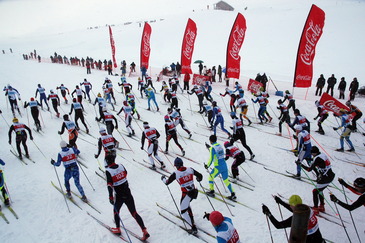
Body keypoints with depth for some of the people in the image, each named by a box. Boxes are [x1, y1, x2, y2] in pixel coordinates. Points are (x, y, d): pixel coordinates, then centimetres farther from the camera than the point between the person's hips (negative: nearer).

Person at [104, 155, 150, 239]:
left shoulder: (108, 171, -14)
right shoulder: (121, 166, -1)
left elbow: (110, 185, -21)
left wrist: (111, 197, -19)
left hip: (119, 196, -4)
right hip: (128, 193, 4)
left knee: (116, 211, 25)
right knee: (134, 213, 8)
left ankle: (118, 229, 37)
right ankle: (145, 231, 3)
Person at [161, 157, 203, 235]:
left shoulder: (176, 173, -15)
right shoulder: (190, 169, -5)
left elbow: (167, 182, -3)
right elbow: (200, 176, 5)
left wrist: (163, 178, 19)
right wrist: (198, 179, 28)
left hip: (186, 194, -6)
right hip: (194, 192, 6)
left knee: (184, 210, 9)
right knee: (186, 204, 32)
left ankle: (194, 228, 8)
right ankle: (189, 217, 49)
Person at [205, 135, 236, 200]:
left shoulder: (213, 148, -16)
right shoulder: (220, 146, 6)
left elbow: (211, 159, -13)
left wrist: (207, 166, 2)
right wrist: (209, 147, 37)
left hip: (218, 168, -6)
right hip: (224, 165, 7)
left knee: (210, 177, 17)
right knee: (226, 180, 16)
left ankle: (211, 192, 23)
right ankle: (233, 195, 15)